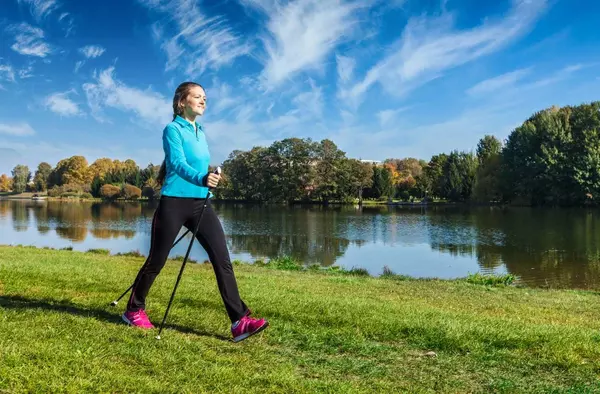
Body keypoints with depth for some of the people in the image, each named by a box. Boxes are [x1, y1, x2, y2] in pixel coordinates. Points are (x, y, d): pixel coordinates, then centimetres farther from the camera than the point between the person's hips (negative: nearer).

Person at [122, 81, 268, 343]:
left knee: (222, 259, -7)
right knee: (156, 261, 6)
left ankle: (240, 321, -9)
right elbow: (178, 163, -22)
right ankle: (134, 310, 29)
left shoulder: (200, 132, 15)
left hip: (201, 204, 6)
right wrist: (201, 179, -41)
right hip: (174, 203, -6)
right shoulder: (173, 129, -6)